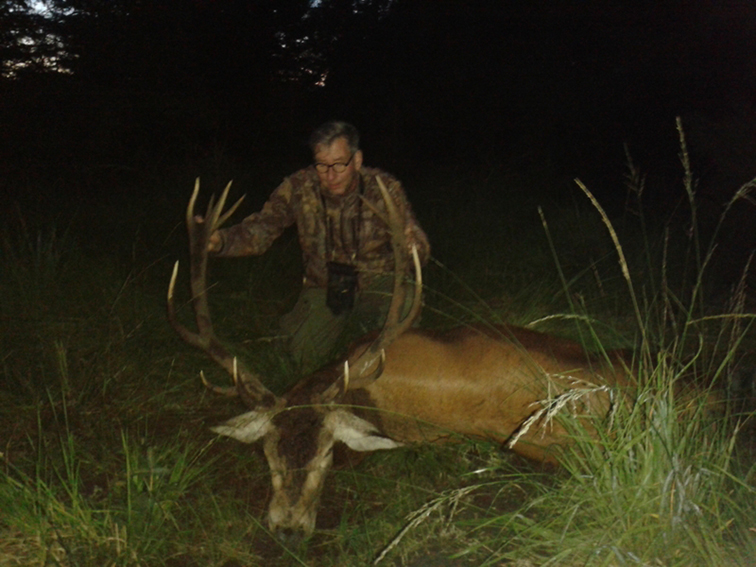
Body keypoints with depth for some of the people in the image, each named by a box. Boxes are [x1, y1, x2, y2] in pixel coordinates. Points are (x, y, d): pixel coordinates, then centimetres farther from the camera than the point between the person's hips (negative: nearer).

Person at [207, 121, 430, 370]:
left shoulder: (385, 189, -18)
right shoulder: (298, 188, -14)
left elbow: (420, 248, -23)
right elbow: (261, 228, -16)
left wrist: (412, 248, -49)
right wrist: (220, 240, -37)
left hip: (376, 282, -1)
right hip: (325, 286, 2)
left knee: (403, 302, -33)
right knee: (301, 355, -15)